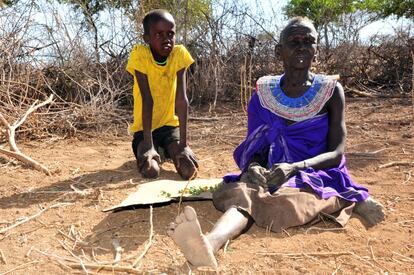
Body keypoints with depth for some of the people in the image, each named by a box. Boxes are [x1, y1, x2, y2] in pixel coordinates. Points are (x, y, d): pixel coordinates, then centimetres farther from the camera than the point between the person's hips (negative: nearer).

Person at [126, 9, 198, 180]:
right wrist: (148, 145, -26)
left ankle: (166, 150, 17)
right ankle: (154, 149, 12)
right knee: (150, 171, -25)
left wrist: (183, 144, -22)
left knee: (189, 169, -17)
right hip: (144, 127, -2)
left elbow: (181, 100, -17)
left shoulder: (179, 53, -14)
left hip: (169, 124, 2)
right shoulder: (140, 55, -19)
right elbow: (147, 100, -23)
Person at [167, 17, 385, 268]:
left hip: (317, 173, -2)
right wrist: (254, 168, -19)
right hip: (273, 172, 2)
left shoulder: (331, 90, -2)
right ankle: (210, 243, -59)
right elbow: (254, 148, 6)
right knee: (244, 192, -39)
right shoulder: (264, 91, 5)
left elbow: (336, 153, -7)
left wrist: (295, 167, -26)